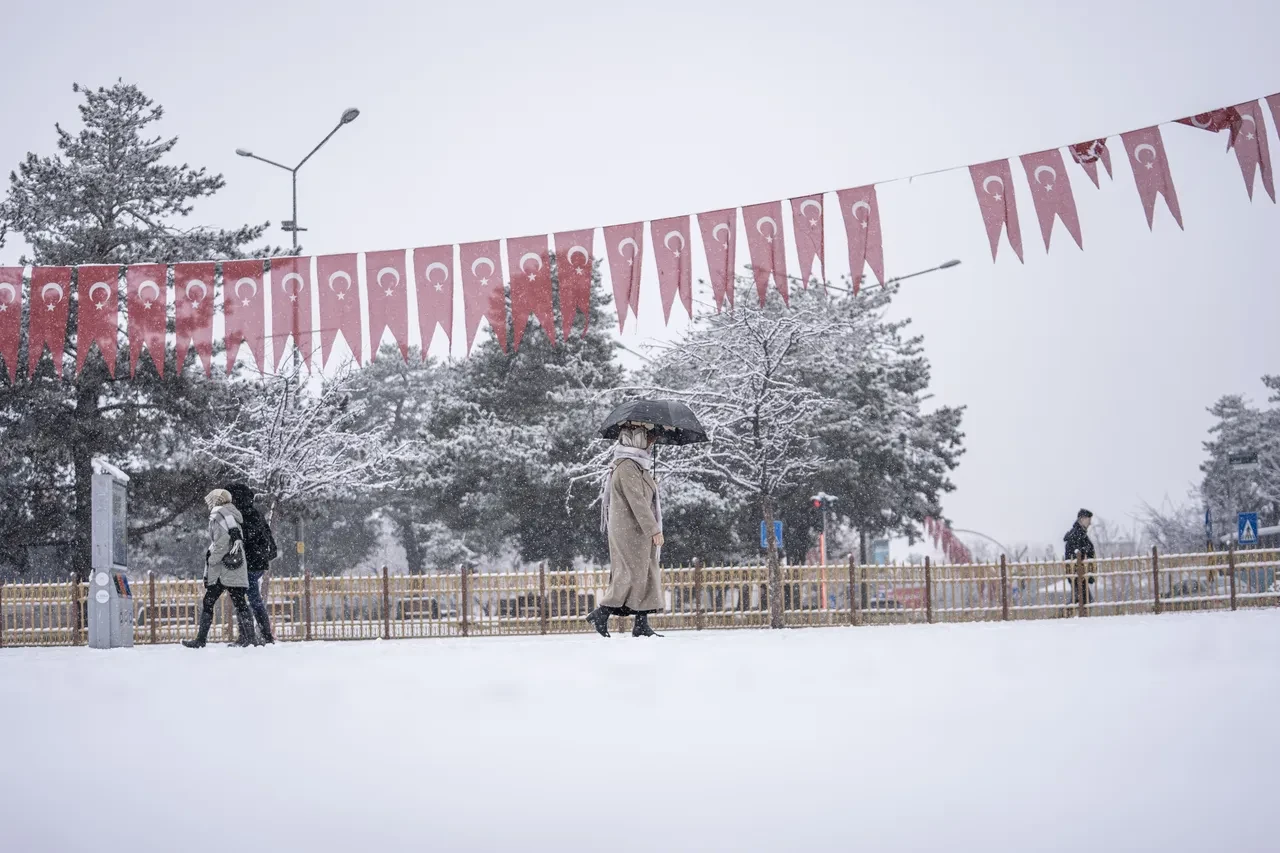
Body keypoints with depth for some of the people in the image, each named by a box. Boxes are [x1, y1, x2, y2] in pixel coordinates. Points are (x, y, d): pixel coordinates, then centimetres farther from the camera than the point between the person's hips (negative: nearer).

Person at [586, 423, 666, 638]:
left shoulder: (637, 465, 16)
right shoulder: (627, 467, -16)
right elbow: (637, 501, -21)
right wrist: (654, 530, -22)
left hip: (640, 532, 10)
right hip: (630, 531, -10)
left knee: (646, 574, 7)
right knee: (633, 574, -9)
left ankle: (642, 624, 6)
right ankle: (601, 614, -3)